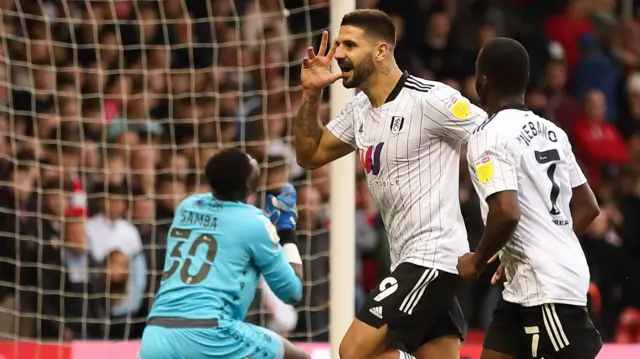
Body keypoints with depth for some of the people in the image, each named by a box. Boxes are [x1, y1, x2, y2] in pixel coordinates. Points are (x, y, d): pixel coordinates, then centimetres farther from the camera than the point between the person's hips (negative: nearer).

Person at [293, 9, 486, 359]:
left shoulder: (430, 99, -15)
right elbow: (310, 155, 22)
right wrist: (310, 94, 6)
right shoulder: (359, 109, 11)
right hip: (408, 259, 9)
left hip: (431, 256, -9)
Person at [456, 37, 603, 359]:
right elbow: (587, 207, 17)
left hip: (548, 288, -10)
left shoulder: (489, 136, -13)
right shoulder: (551, 132, 14)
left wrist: (478, 260, -8)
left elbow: (507, 212, -25)